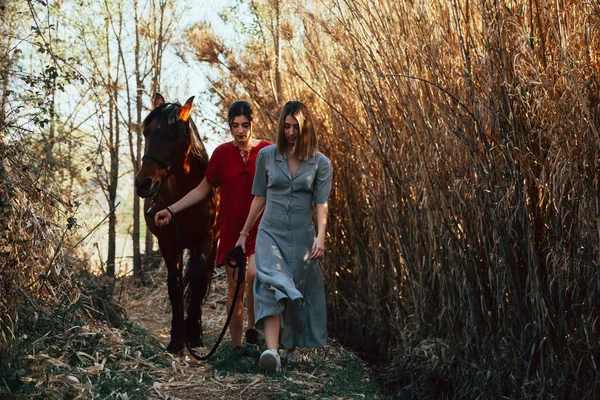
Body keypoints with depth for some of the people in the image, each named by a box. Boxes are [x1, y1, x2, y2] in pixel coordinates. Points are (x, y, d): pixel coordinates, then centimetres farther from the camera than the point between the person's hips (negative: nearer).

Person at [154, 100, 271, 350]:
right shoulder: (222, 154, 3)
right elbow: (202, 189, 9)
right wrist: (171, 210, 1)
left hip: (261, 228, -2)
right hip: (232, 229, 2)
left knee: (253, 274, -26)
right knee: (234, 287, 6)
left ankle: (252, 328, -3)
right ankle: (237, 346, 17)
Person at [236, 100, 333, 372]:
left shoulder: (321, 163, 1)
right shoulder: (266, 156, 4)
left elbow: (321, 204, -6)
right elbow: (259, 198, 11)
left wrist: (321, 236, -21)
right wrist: (243, 234, 14)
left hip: (302, 237, 1)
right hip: (270, 233, 0)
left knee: (298, 293, 8)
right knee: (271, 286, -21)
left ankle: (290, 343, 30)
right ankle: (272, 351, -33)